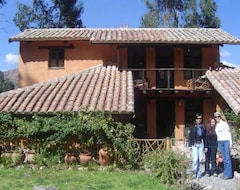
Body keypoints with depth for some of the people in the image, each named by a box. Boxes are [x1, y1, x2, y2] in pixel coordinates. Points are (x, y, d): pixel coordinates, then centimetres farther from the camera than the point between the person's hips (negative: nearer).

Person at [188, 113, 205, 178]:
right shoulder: (192, 127, -1)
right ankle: (194, 172, 9)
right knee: (195, 159, -9)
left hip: (201, 144, 3)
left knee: (200, 159, 5)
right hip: (194, 144, -3)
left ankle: (199, 173, 16)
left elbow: (204, 136, 7)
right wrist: (190, 145, -5)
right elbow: (190, 136, 0)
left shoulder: (202, 127, 7)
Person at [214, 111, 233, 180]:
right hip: (220, 142, 6)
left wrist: (230, 142, -11)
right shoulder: (216, 125, 11)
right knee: (224, 158, 9)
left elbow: (229, 132, -4)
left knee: (227, 158, -6)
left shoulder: (224, 123, -5)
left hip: (226, 141, -6)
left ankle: (228, 174, -4)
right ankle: (225, 173, 13)